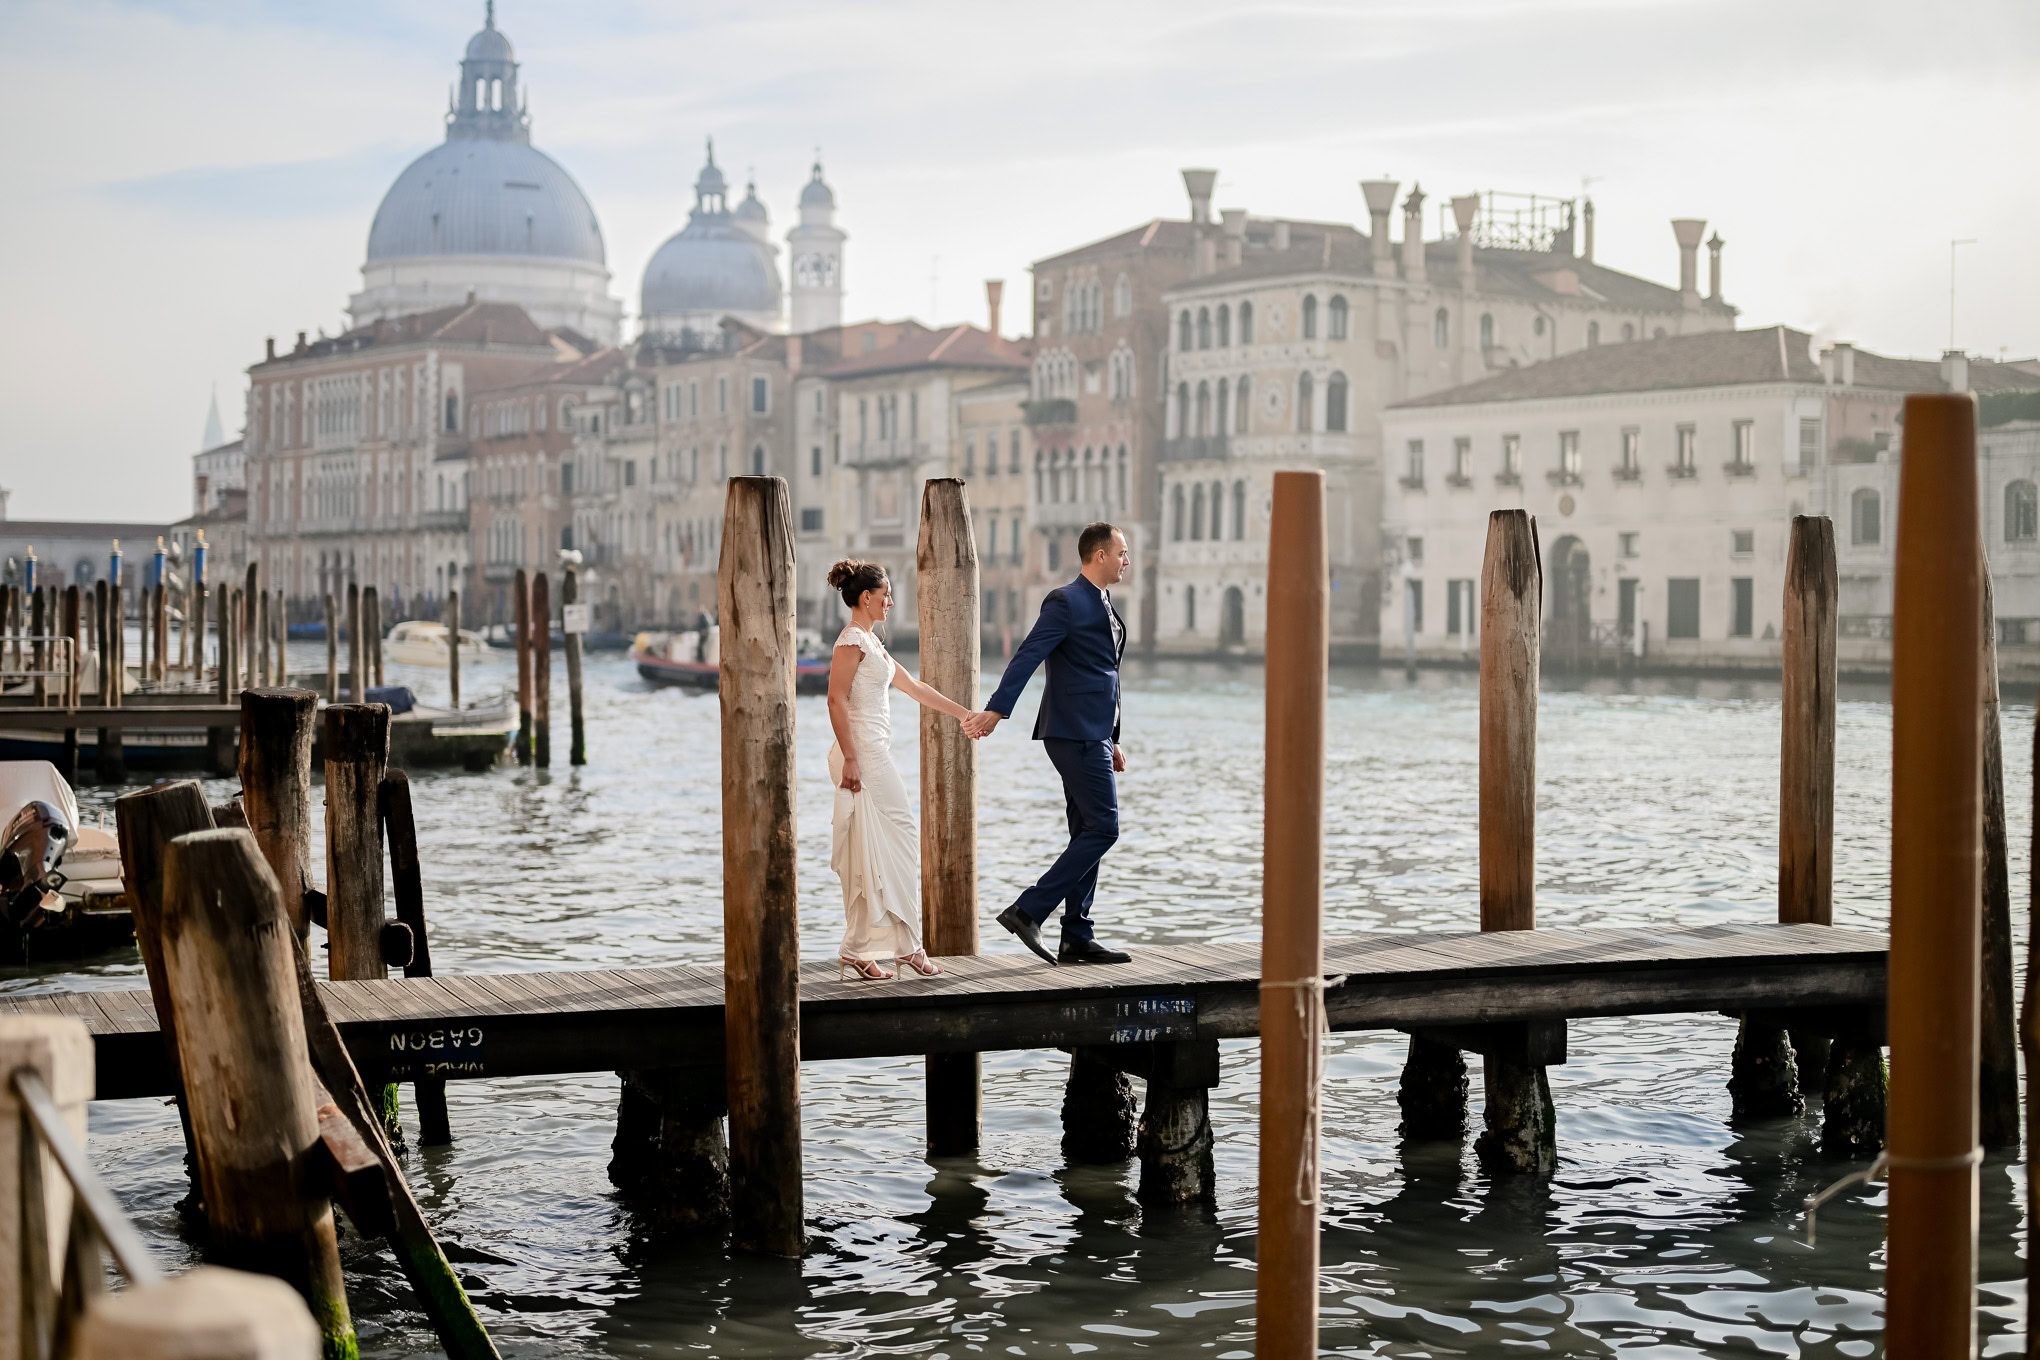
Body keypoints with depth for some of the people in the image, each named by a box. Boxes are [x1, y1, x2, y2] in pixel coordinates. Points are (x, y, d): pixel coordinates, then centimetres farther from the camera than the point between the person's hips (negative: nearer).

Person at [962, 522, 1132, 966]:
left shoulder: (1103, 605, 19)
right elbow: (1027, 657, -20)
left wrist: (1112, 740, 23)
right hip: (1075, 735, -10)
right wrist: (996, 709, -30)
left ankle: (1076, 938, 13)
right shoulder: (1066, 602, -11)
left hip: (1092, 737, 10)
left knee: (1088, 835, 9)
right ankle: (1027, 911, -12)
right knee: (1102, 828, -13)